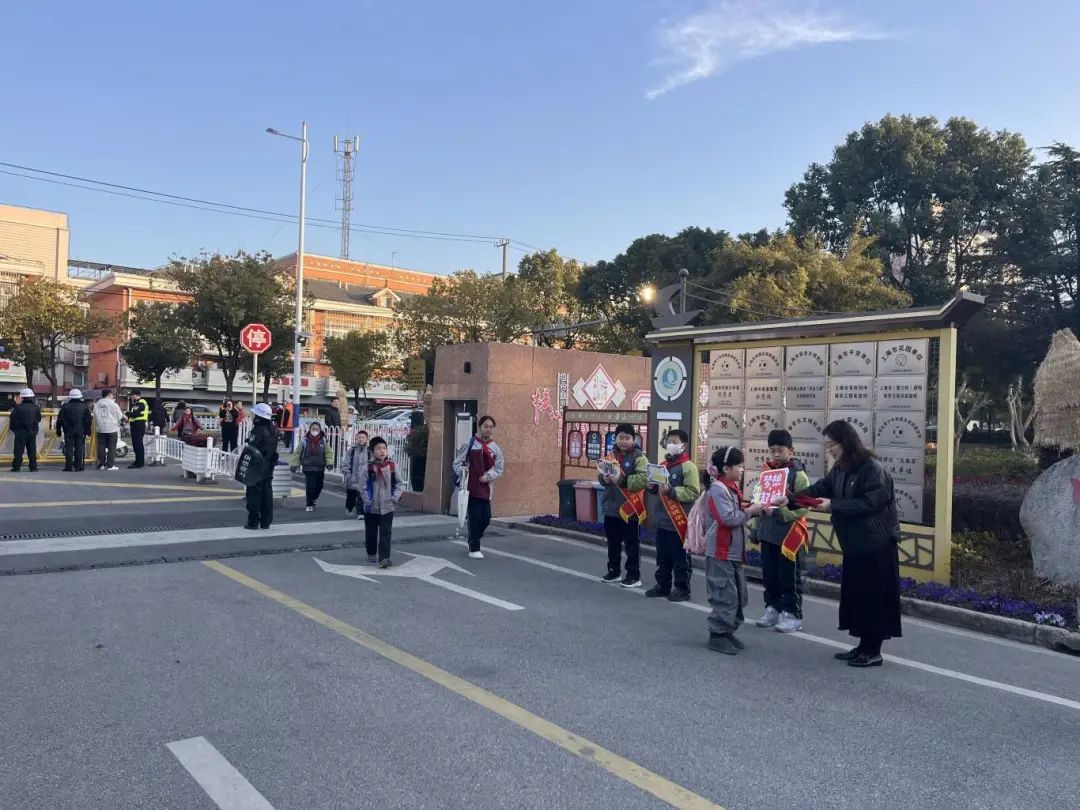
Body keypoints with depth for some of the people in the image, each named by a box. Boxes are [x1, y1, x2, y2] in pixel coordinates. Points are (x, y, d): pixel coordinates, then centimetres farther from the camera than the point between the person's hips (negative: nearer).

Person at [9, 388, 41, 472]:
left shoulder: (18, 408, -9)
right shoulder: (36, 408, 0)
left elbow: (13, 419, -2)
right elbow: (39, 419, 9)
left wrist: (12, 428, 15)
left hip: (20, 432, -3)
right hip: (32, 432, 3)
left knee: (18, 450, 2)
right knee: (32, 450, 7)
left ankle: (16, 467, 0)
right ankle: (33, 467, 5)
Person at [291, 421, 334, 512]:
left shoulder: (324, 441, 0)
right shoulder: (304, 441, -4)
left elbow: (329, 453, -1)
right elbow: (297, 453, 3)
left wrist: (329, 463, -16)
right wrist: (294, 465, 1)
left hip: (320, 469, 3)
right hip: (308, 468, -3)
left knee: (319, 487, 12)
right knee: (311, 487, -9)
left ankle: (313, 499, 40)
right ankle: (309, 505, 6)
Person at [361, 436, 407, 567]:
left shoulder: (392, 466, -4)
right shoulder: (368, 467, -8)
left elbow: (400, 484, 3)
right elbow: (363, 486, -6)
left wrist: (395, 497, -8)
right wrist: (367, 500, -13)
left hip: (387, 507, 0)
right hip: (371, 507, 0)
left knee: (385, 533, -7)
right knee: (371, 533, 15)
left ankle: (384, 558, -7)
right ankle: (371, 554, 35)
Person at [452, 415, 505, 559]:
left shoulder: (495, 448, 6)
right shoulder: (469, 443, -2)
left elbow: (499, 469, 9)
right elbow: (457, 462, 3)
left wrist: (488, 476, -9)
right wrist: (462, 469, -18)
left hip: (485, 488, 4)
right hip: (470, 487, -3)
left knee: (486, 517, 3)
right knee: (475, 517, -4)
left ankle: (473, 542, 29)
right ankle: (474, 549, 8)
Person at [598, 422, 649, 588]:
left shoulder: (639, 457, -10)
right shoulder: (612, 456, 11)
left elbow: (643, 479, -22)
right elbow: (602, 476, 18)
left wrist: (622, 480, -29)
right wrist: (604, 478, -6)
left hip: (630, 509, -7)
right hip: (611, 508, 7)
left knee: (631, 544, 2)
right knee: (613, 543, 17)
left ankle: (634, 576, 11)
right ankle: (614, 571, 30)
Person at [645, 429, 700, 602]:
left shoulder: (689, 467, -11)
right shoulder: (662, 465, 11)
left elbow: (693, 492, -19)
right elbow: (656, 490, 23)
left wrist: (671, 491, -25)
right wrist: (652, 487, 1)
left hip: (679, 522, -7)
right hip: (662, 521, 7)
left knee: (680, 558, 3)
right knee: (662, 557, 16)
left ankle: (682, 588, 13)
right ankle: (662, 584, 27)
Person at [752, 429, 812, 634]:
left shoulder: (798, 475, -10)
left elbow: (804, 506, -16)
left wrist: (779, 513, -25)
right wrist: (755, 528, 15)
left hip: (788, 534, -6)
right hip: (767, 533, 6)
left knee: (789, 577, 2)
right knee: (769, 575, 14)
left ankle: (792, 614, 12)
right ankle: (773, 608, 27)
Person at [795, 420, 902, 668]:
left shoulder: (873, 469, -18)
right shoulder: (839, 470, 8)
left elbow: (869, 503, -24)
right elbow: (819, 488, 7)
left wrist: (833, 505, -24)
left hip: (877, 545, -9)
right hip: (854, 544, 9)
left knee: (873, 597, -1)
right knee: (855, 595, 13)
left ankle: (873, 651, 9)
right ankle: (863, 646, 23)